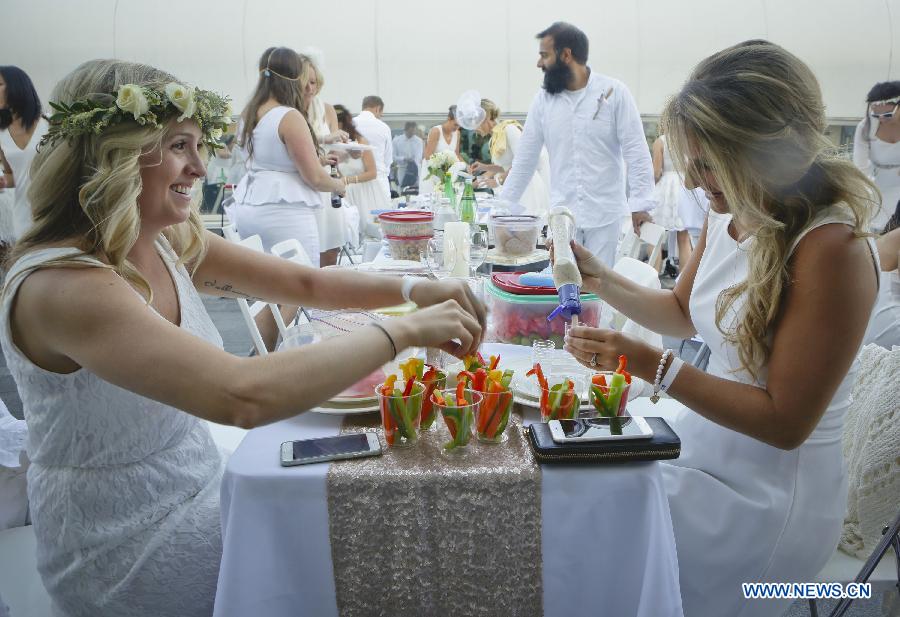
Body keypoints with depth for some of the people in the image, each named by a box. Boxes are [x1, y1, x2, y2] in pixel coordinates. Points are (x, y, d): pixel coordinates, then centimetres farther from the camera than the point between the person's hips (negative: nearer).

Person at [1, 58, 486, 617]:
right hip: (131, 552, -7)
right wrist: (405, 330, -34)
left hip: (200, 489, 7)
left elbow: (305, 283, 0)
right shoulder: (61, 286, -30)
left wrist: (411, 289, -17)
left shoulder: (171, 242, -4)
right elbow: (244, 397, -42)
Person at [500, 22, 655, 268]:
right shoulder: (543, 99, 4)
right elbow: (524, 160, 7)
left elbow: (637, 153, -7)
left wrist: (640, 205, -15)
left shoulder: (614, 92, -5)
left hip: (605, 214, -2)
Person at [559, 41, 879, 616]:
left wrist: (651, 365, -26)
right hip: (707, 440, 7)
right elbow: (683, 313, 14)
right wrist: (599, 278, -1)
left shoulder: (834, 249, -25)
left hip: (771, 495, -7)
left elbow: (785, 422, -22)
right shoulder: (728, 215, -3)